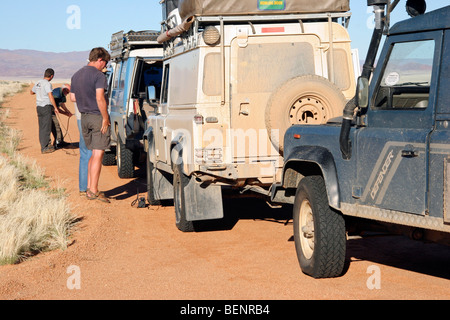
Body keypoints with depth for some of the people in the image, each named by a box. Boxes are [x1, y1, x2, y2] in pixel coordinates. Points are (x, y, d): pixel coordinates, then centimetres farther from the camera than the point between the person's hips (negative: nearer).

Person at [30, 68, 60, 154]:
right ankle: (44, 148, -3)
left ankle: (44, 144, 23)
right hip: (46, 106, -8)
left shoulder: (38, 83, 11)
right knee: (46, 127, -4)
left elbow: (31, 92, 27)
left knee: (41, 127, 14)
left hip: (39, 107, 8)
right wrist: (55, 107, -13)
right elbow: (50, 96, -19)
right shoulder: (47, 84, -13)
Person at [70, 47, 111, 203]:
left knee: (93, 153, 16)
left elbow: (73, 98, 17)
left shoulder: (76, 75, 13)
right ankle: (93, 191, -7)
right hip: (98, 116, -7)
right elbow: (100, 98, -20)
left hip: (84, 117, 7)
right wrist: (105, 118, -15)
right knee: (98, 155, -5)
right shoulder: (98, 75, -12)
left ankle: (89, 187, 16)